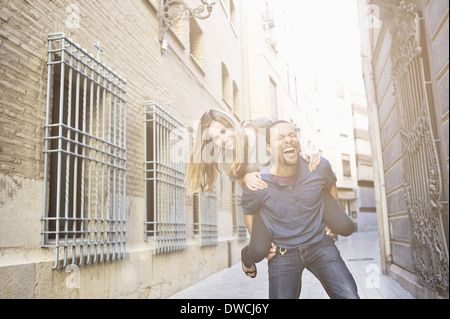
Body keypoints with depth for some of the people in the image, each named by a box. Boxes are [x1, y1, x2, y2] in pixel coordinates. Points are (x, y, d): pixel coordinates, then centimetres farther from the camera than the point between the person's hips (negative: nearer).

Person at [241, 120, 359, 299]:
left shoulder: (319, 167, -10)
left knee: (349, 296, -12)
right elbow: (248, 210, 7)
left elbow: (330, 186, 15)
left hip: (320, 245, 1)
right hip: (281, 253, -1)